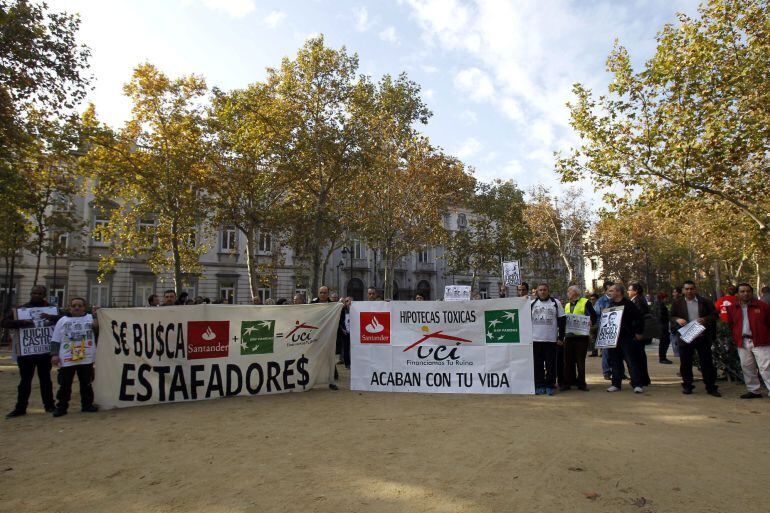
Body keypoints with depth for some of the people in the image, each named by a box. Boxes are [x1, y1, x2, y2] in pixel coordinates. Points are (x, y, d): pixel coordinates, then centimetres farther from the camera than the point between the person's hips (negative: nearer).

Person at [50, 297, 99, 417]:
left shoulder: (91, 318, 7)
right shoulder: (63, 320, 9)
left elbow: (98, 326, -10)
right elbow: (55, 340, 8)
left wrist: (96, 314, -18)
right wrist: (54, 354, -2)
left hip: (87, 359, 0)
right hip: (66, 360, 0)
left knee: (86, 384, 9)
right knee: (65, 385, 5)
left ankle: (87, 405, 19)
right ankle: (61, 407, 17)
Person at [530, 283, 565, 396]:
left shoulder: (556, 303, 4)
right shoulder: (532, 304, 9)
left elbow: (561, 321, 4)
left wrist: (561, 337, -2)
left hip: (551, 339, -1)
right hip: (536, 339, 2)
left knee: (551, 364, 2)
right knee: (538, 364, 5)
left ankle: (550, 386, 13)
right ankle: (539, 386, 13)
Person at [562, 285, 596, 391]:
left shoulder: (585, 302, 0)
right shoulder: (567, 305, 19)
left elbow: (593, 316, -5)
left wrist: (590, 323, -23)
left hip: (581, 336, -5)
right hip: (568, 336, 5)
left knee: (580, 360, 2)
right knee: (568, 360, 6)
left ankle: (581, 383, 11)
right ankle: (568, 382, 12)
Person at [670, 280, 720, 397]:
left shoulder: (704, 301, 3)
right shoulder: (677, 303, 5)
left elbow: (715, 314, 4)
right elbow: (671, 317, 8)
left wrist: (706, 319, -14)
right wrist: (677, 320, -13)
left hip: (703, 337, -1)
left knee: (707, 362, 3)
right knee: (685, 363, 6)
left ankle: (711, 387, 13)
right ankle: (687, 386, 18)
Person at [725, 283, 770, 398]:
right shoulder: (732, 308, 7)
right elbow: (730, 324, 14)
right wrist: (735, 337, 6)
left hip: (760, 342, -4)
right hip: (742, 343, 4)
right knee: (747, 368, 12)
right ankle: (754, 391, 24)